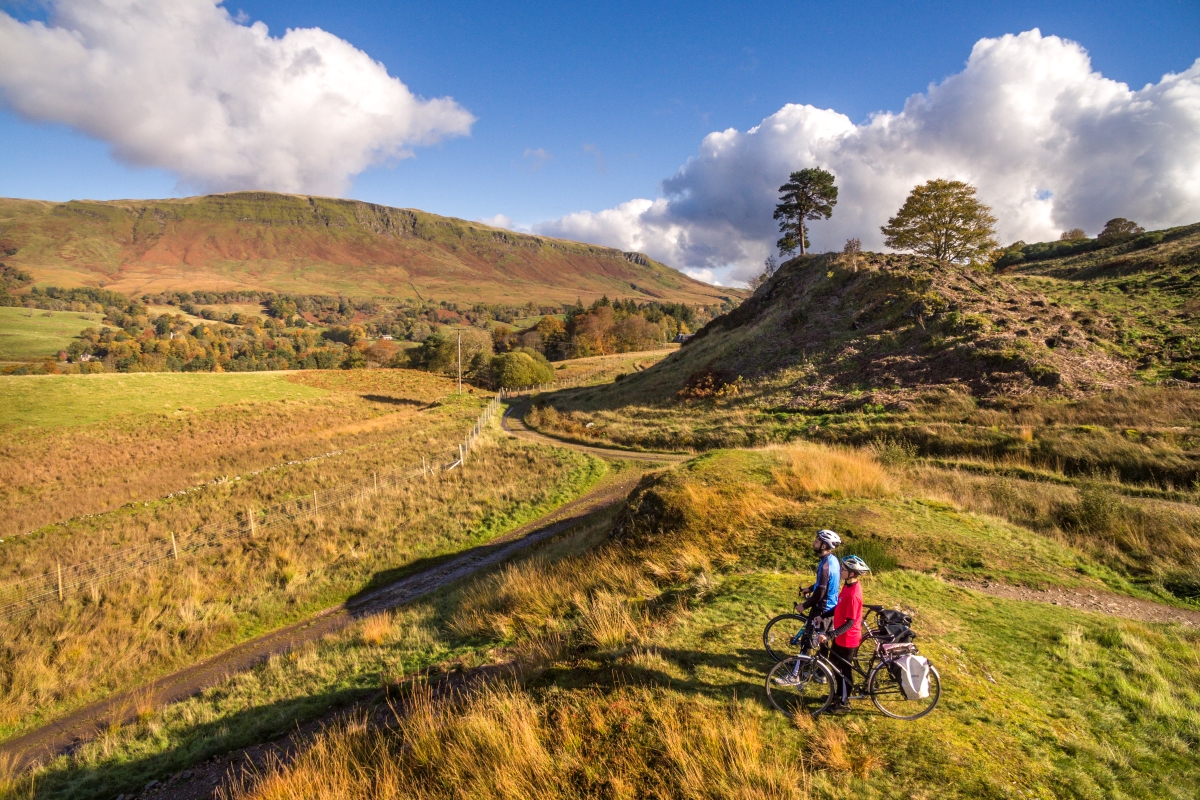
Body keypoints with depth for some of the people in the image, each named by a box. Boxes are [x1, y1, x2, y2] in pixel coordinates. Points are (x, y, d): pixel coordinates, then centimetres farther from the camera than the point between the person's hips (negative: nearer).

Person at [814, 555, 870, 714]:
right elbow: (839, 607, 12)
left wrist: (829, 635, -33)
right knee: (834, 663, 24)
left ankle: (844, 703, 28)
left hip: (848, 639, -9)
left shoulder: (853, 594, -31)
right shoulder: (849, 585, -2)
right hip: (840, 636, 9)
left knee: (845, 670, 9)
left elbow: (850, 622, -29)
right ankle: (840, 693, 43)